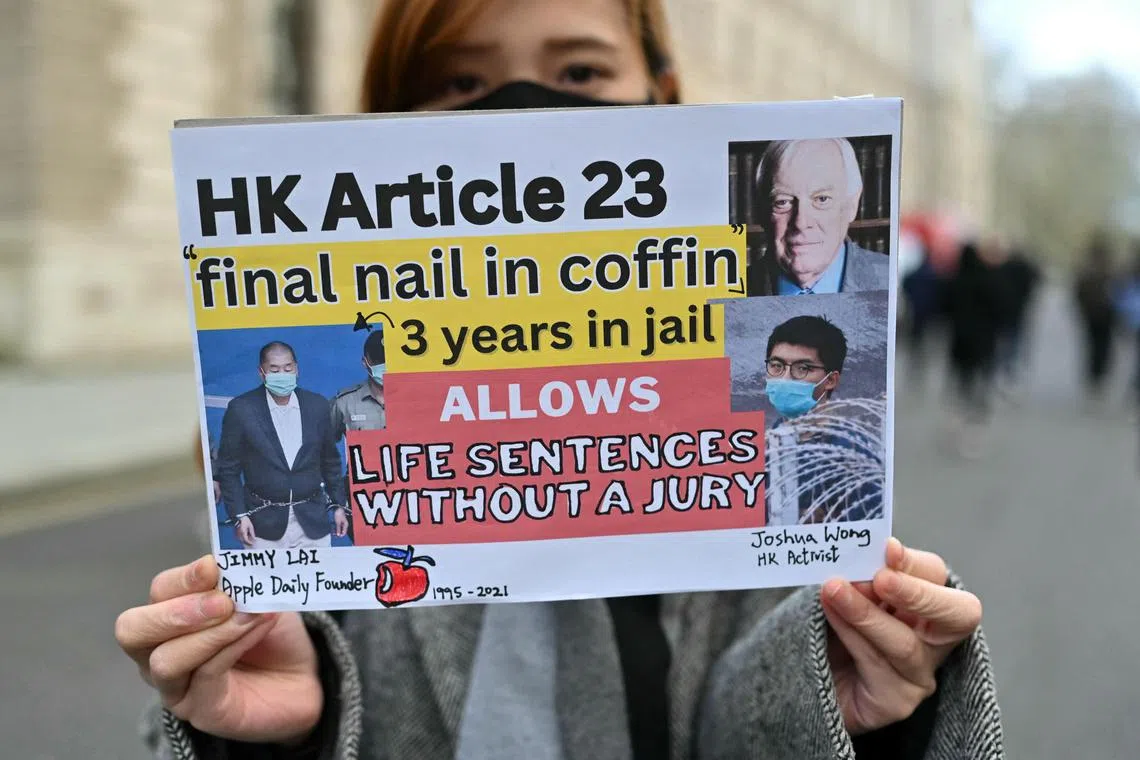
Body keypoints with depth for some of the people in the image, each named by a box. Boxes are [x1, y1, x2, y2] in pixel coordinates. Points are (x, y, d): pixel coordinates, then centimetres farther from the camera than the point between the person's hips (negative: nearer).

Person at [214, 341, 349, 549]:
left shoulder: (317, 405, 4)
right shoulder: (241, 409, -4)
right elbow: (228, 468, -1)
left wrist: (338, 505, 10)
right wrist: (239, 516, -7)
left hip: (312, 522, 2)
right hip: (263, 526, -2)